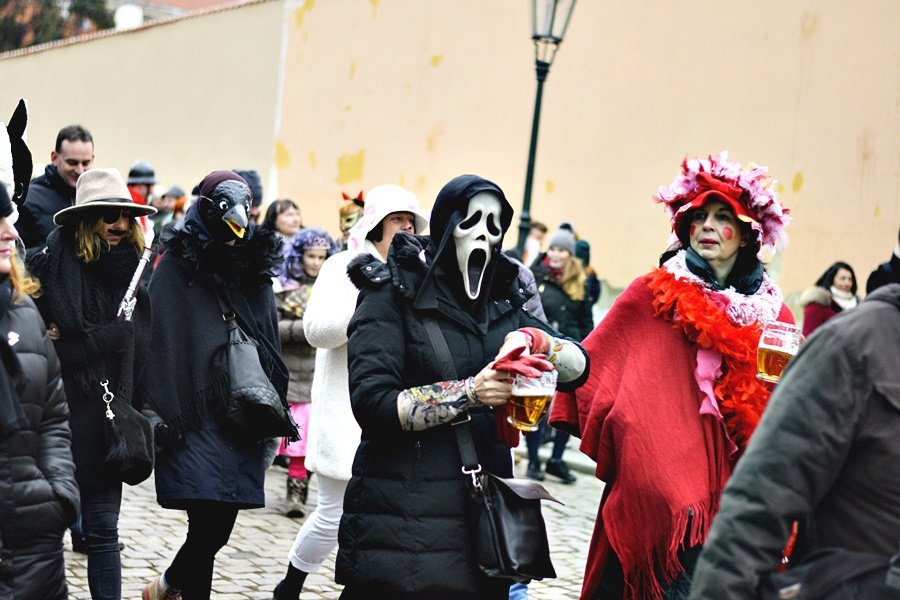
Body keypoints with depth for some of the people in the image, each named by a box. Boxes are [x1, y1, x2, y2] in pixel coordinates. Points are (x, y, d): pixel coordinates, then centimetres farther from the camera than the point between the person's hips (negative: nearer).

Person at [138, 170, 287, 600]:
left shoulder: (256, 269, 14)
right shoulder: (177, 267, -2)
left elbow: (271, 347, 19)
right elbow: (161, 341, -8)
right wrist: (161, 416, -14)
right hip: (197, 417, -5)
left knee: (218, 529, 9)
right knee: (209, 529, -10)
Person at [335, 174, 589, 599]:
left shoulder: (503, 300, 12)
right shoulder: (393, 293, -3)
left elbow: (578, 367, 2)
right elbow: (373, 404, -13)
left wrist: (532, 340, -17)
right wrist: (468, 392, -20)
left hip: (483, 512, 5)